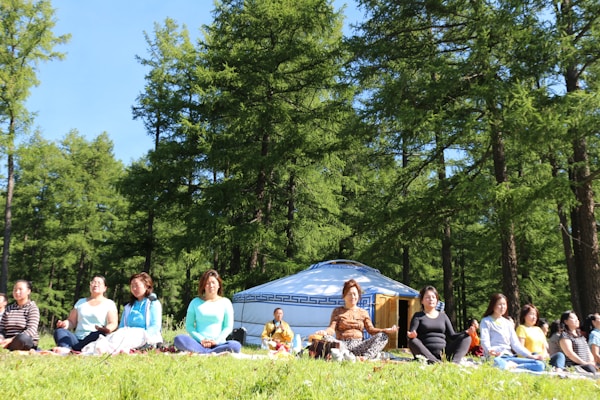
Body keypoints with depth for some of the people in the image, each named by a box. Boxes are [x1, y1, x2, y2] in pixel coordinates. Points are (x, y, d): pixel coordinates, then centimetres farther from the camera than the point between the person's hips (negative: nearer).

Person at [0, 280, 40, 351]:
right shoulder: (8, 309, 16)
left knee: (23, 337, -39)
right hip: (8, 342, 3)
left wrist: (11, 340, -24)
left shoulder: (32, 308, 0)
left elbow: (31, 330, -13)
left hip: (28, 343, -3)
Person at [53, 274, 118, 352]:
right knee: (59, 331, -21)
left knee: (98, 334, -36)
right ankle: (65, 348, -53)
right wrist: (65, 324, -4)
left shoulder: (109, 303, 12)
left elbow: (113, 324, 0)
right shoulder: (81, 302, 25)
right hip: (77, 339, 4)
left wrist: (105, 330, -24)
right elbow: (71, 322, 21)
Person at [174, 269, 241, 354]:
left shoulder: (225, 302, 9)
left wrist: (217, 341, -11)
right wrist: (201, 339, -9)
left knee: (236, 345, -32)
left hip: (218, 344, 0)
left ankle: (199, 352, -36)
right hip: (198, 343, 1)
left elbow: (228, 327, 6)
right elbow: (189, 326, 8)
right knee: (179, 339, -29)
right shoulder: (195, 302, 11)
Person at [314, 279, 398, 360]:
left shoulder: (363, 312, 19)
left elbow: (371, 329, 8)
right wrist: (324, 332, -25)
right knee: (325, 338, -32)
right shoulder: (337, 311, 13)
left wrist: (387, 330, -11)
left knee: (382, 336, -20)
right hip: (342, 344, -2)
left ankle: (366, 357, -42)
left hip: (359, 345, 2)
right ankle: (352, 358, -45)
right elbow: (332, 328, 0)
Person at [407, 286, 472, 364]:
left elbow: (452, 336, 12)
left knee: (466, 338, -11)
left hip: (443, 354, 3)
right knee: (413, 342, -32)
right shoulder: (418, 316, 10)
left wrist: (467, 332, -6)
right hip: (426, 355, -3)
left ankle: (454, 362, -35)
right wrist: (411, 335, -29)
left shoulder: (443, 316, 19)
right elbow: (411, 333, -4)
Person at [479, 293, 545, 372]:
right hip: (495, 357, -7)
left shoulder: (508, 323, 23)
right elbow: (485, 341, -8)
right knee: (498, 363, -45)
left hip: (510, 357, 7)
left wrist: (530, 356, 4)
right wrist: (489, 351, -30)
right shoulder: (486, 321, 6)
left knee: (540, 365, -17)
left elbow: (515, 343, 18)